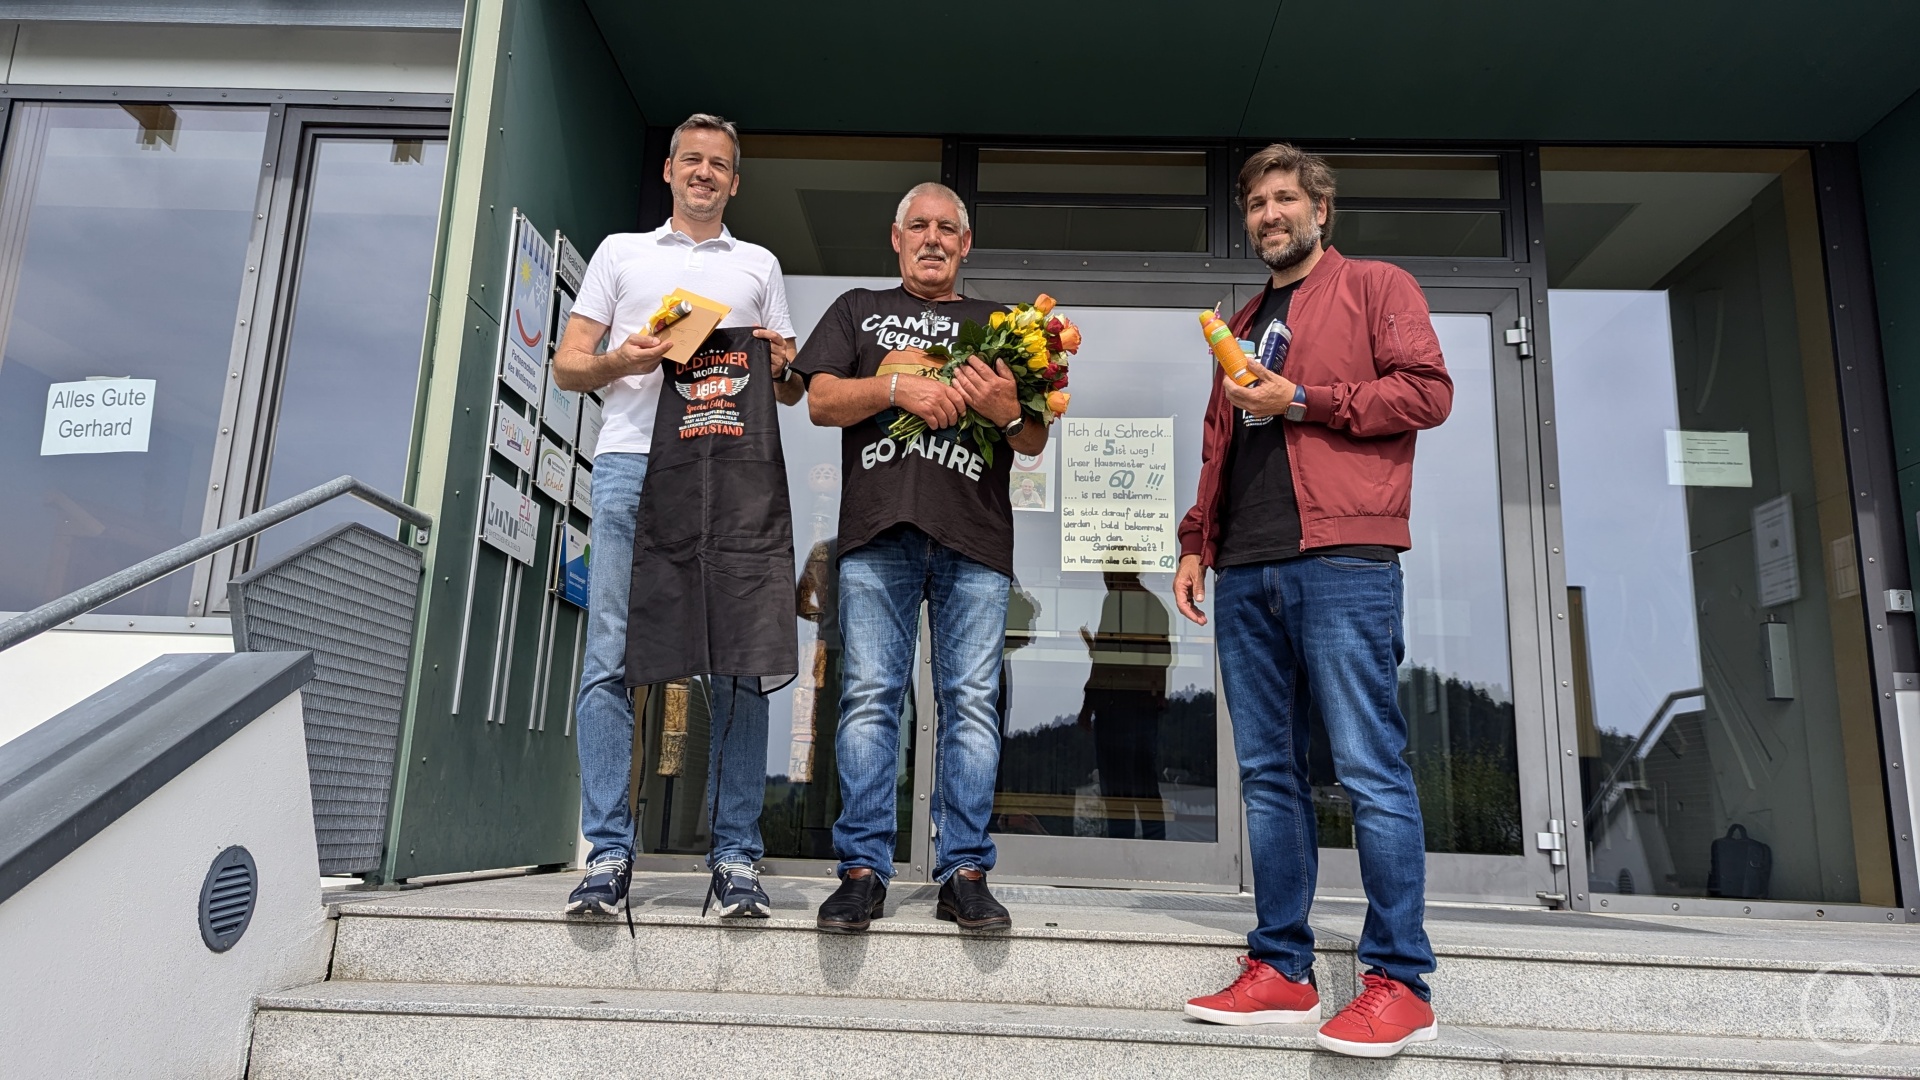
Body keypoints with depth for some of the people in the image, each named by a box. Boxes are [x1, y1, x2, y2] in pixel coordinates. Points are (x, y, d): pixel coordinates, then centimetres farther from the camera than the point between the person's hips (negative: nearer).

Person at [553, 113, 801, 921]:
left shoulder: (759, 265, 25)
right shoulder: (621, 251, 23)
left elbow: (791, 392, 22)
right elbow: (567, 364, 16)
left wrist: (783, 363, -1)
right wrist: (618, 362, -6)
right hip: (632, 461, 0)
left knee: (738, 665, -6)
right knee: (610, 659, -7)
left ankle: (736, 857, 0)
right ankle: (608, 855, -1)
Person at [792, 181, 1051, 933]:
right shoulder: (859, 310, 23)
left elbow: (1035, 442, 16)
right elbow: (821, 401, 9)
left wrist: (1008, 412, -7)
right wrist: (898, 387, -7)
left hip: (975, 535, 1)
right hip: (878, 530, 0)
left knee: (971, 702, -4)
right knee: (869, 696, -5)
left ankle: (964, 872, 2)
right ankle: (863, 868, 1)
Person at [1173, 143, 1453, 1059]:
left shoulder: (1376, 287, 10)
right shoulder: (1242, 326, 28)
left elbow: (1428, 391, -3)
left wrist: (1303, 400, -8)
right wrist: (1195, 544, 16)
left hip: (1341, 558, -6)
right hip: (1244, 571, 7)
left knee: (1369, 769, -7)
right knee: (1268, 772, 6)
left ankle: (1400, 981, 0)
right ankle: (1281, 970, 12)